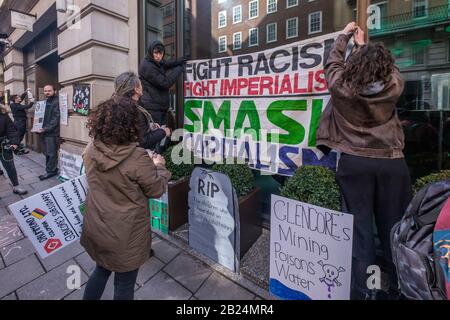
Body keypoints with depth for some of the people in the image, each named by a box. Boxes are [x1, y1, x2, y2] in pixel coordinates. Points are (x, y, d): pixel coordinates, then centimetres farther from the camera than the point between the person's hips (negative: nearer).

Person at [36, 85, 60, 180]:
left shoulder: (56, 102, -10)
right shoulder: (45, 102, 16)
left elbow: (56, 118, -16)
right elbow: (42, 116, 21)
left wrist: (46, 128, -18)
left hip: (52, 132, -9)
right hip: (45, 131, 9)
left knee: (51, 153, 0)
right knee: (47, 153, 14)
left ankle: (50, 171, 9)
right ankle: (52, 169, 25)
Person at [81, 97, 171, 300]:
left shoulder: (91, 151, -9)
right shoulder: (137, 158, -28)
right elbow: (156, 190, -15)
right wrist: (159, 166, 1)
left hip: (97, 228, 6)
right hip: (125, 235, -5)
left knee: (101, 270, 32)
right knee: (124, 284, 19)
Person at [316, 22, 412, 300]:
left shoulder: (340, 86, -7)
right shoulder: (394, 87, -4)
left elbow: (334, 62, 15)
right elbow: (388, 68, 19)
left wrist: (346, 35, 32)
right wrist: (364, 44, 33)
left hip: (354, 163, -1)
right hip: (392, 163, 1)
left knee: (361, 227, 6)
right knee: (393, 227, 11)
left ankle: (365, 290, 14)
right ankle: (401, 289, 26)